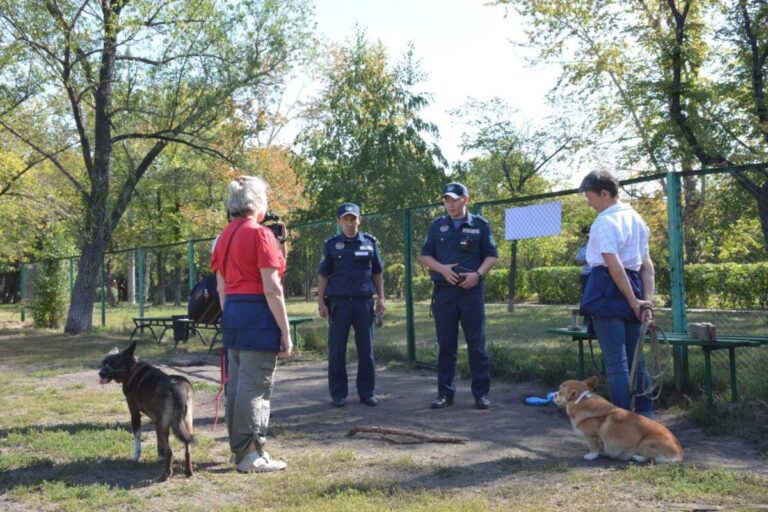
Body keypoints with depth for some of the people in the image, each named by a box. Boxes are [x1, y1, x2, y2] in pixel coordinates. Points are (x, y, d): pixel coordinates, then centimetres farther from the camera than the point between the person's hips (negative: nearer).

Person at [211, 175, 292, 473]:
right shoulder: (260, 234, -11)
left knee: (236, 384, 14)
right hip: (259, 315, -8)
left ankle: (239, 449, 24)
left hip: (232, 314, 9)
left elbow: (221, 287, 16)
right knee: (255, 387, -3)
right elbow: (272, 289, -15)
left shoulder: (225, 236, 13)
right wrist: (285, 332, -12)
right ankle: (251, 455, 2)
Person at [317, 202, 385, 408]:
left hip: (364, 301, 1)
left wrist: (381, 297, 6)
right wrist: (321, 301, -2)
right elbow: (323, 275, 4)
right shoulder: (331, 244, 4)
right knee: (337, 350, 3)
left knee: (366, 349, 5)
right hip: (339, 302, -1)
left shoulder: (369, 242, 8)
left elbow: (377, 272, 12)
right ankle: (338, 393, 13)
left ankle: (367, 392, 14)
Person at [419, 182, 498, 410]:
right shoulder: (437, 226, 10)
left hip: (472, 291, -2)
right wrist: (442, 268, -8)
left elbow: (491, 255, 6)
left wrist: (478, 274, -11)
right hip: (444, 291, 2)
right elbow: (425, 256, 11)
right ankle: (445, 393, 14)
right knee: (446, 346, 6)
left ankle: (481, 393, 9)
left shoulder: (480, 225, 5)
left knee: (477, 345, 1)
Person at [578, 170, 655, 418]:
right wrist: (647, 300, 6)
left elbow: (615, 267, -19)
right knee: (636, 359, 13)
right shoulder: (635, 218, 14)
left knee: (615, 361, -4)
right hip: (633, 286, 8)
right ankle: (645, 416, 17)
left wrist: (634, 302, -13)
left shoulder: (604, 222, -12)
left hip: (608, 290, -8)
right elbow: (647, 265, 11)